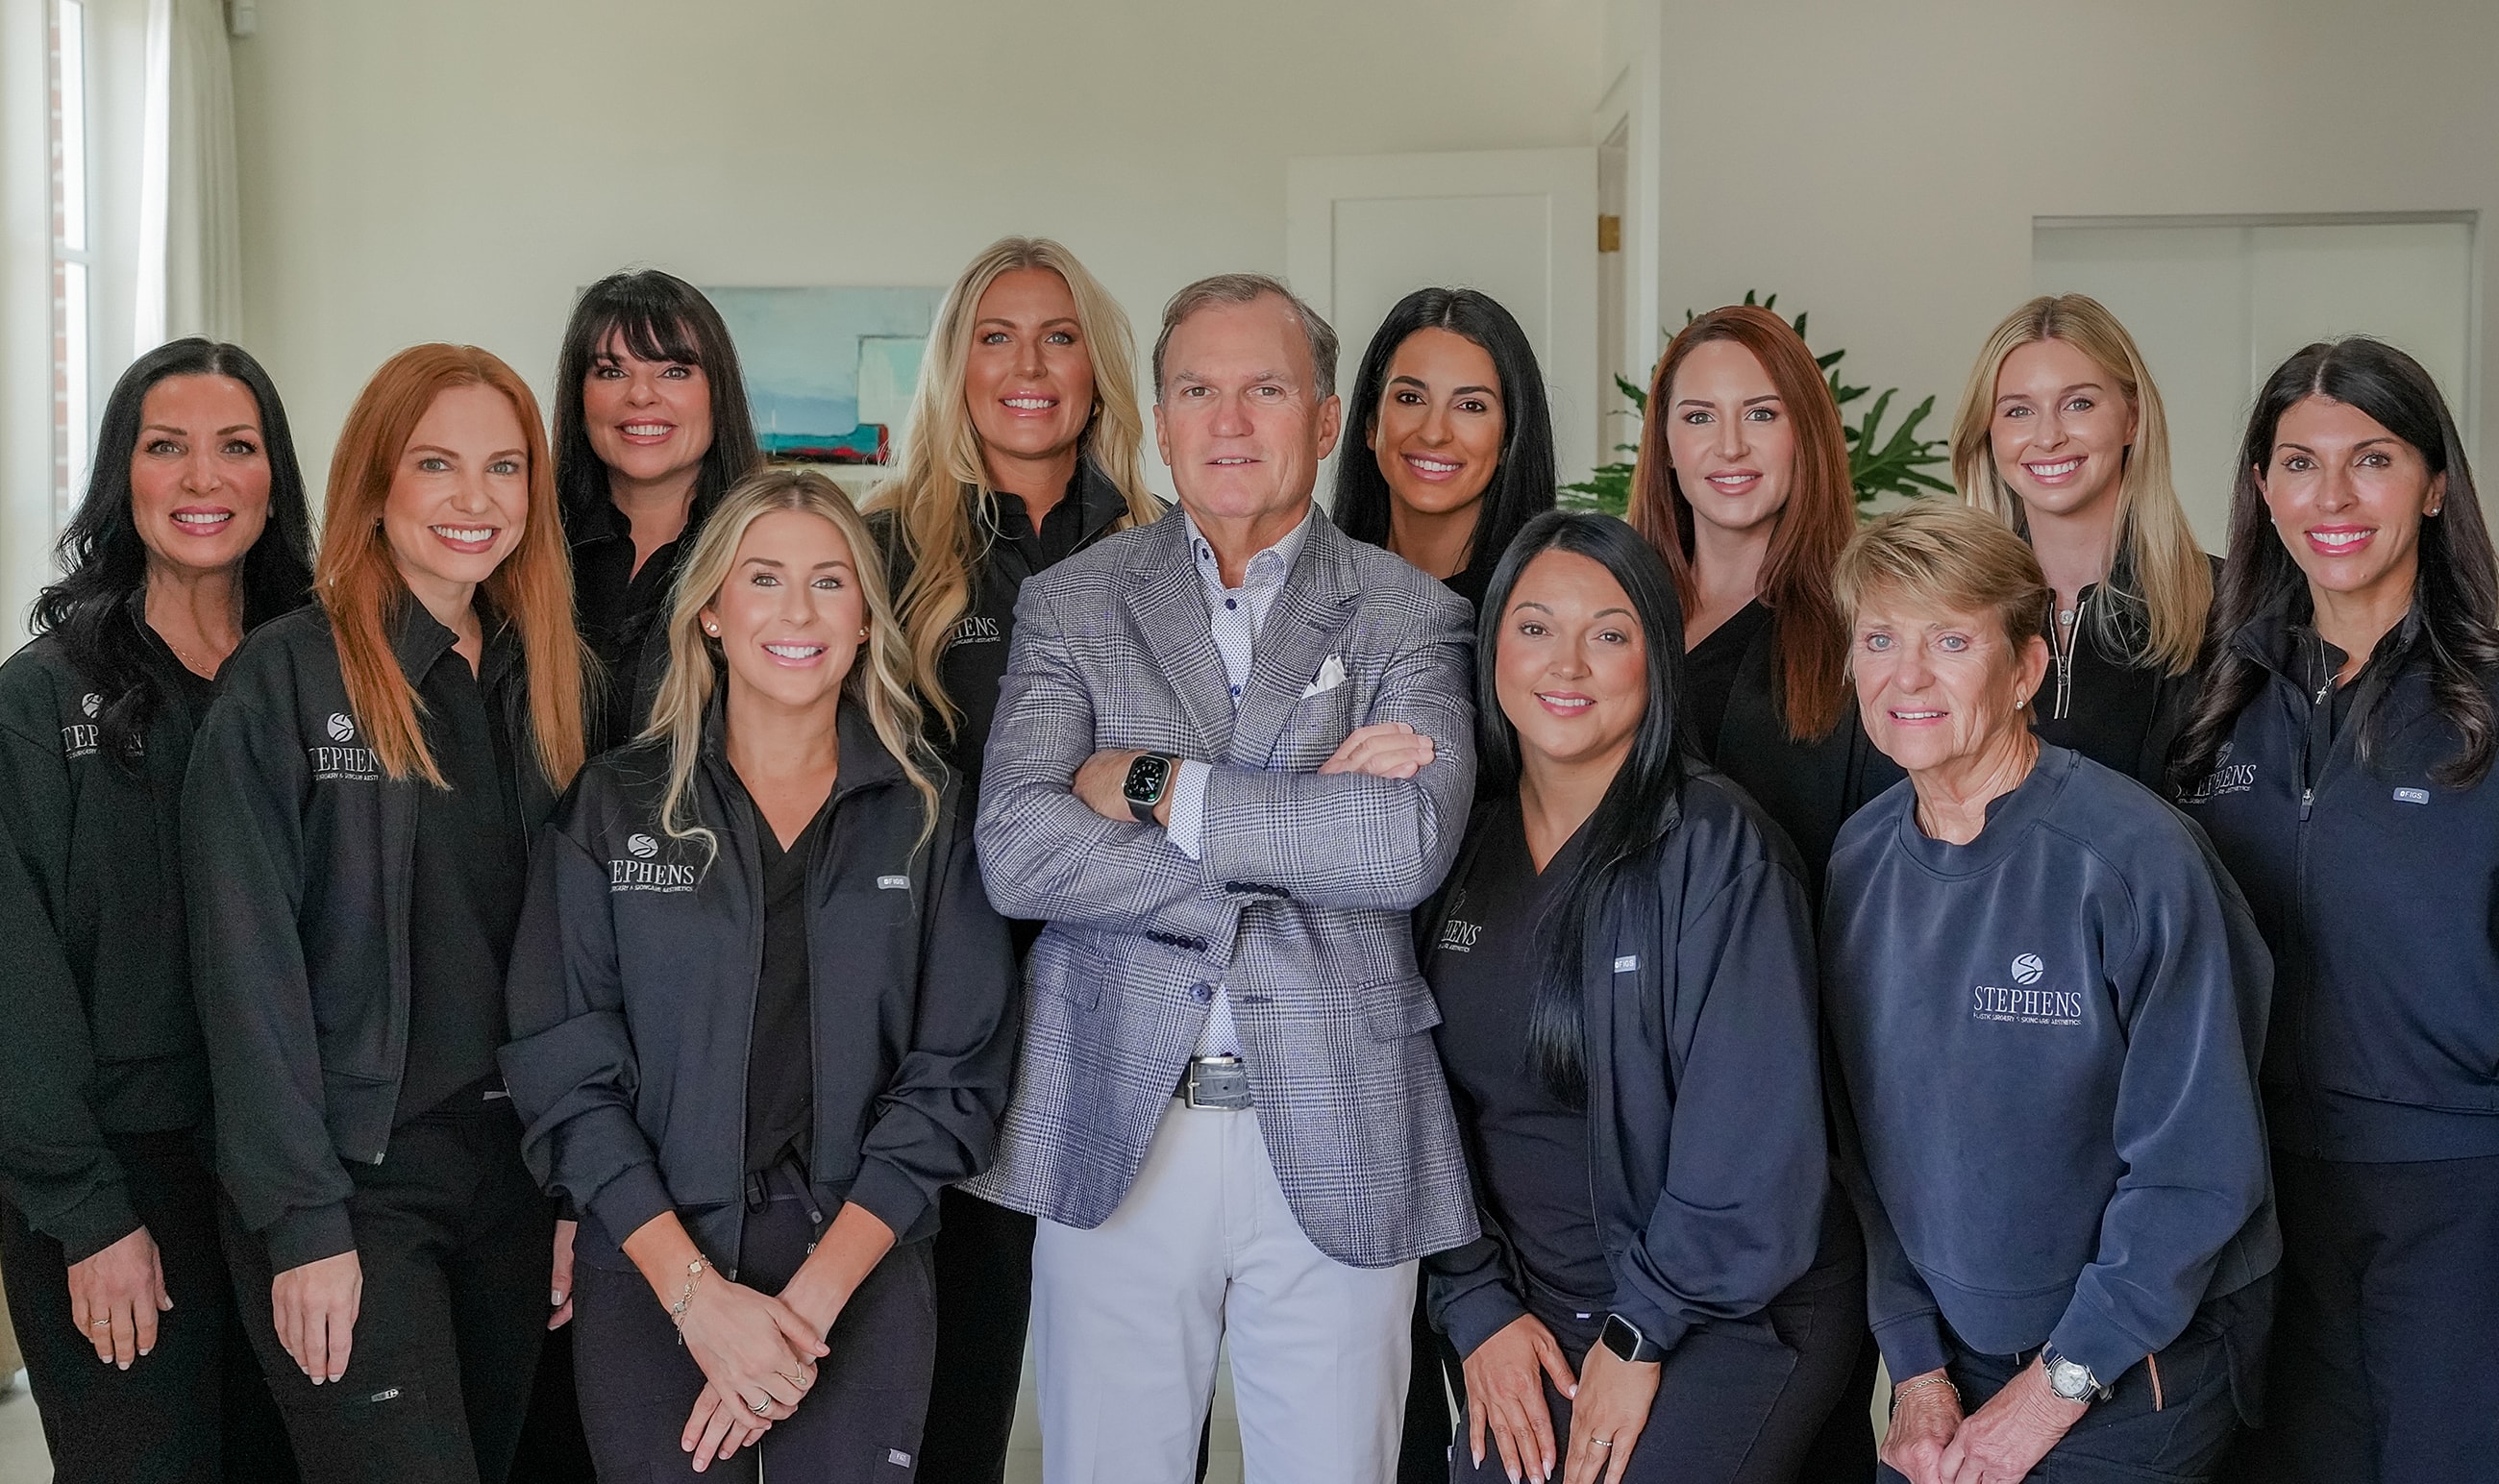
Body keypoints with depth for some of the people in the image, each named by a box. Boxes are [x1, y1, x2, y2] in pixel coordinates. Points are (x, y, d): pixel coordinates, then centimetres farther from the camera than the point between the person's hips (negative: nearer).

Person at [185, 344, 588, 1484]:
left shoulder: (539, 680, 8)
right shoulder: (285, 678, -9)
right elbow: (249, 964, -12)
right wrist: (303, 1223, -15)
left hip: (513, 1167, 6)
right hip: (353, 1178, -5)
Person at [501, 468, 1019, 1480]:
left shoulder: (925, 813, 1)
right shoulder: (612, 809, 1)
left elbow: (955, 1074, -3)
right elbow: (566, 1074, -4)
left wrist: (811, 1295, -13)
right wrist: (698, 1292, -14)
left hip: (863, 1279, 0)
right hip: (650, 1270, 0)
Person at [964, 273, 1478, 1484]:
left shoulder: (1409, 615, 4)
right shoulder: (1070, 604, 5)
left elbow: (1413, 841, -14)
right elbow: (1016, 852, -10)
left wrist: (1157, 785, -12)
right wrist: (1300, 836, -13)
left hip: (1338, 1141, 0)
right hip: (1112, 1132, 1)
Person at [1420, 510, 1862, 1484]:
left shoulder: (1717, 847, -13)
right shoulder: (1457, 850, 2)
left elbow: (1753, 1129, -16)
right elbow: (1430, 1100, 5)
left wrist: (1640, 1333, -13)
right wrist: (1478, 1309, -2)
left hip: (1728, 1319, -4)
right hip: (1531, 1320, 5)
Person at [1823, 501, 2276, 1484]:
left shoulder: (2135, 860, -20)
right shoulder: (1860, 860, -3)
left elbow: (2199, 1165, -18)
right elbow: (1864, 1132, 3)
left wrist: (2060, 1382, -14)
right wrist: (1916, 1365, -1)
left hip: (2133, 1375, -4)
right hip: (1947, 1354, 5)